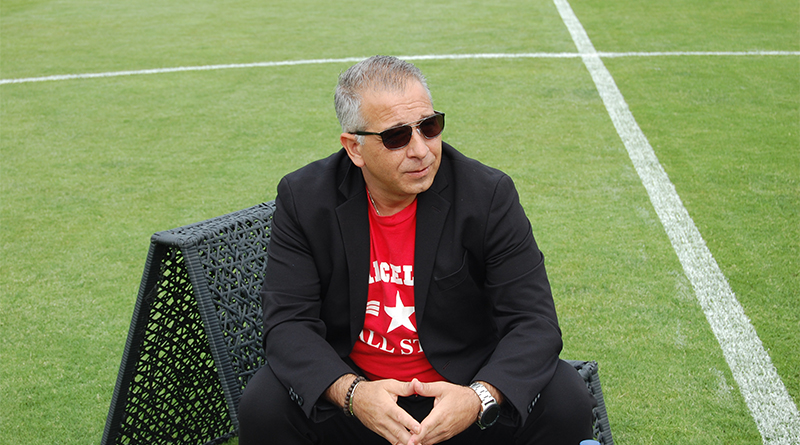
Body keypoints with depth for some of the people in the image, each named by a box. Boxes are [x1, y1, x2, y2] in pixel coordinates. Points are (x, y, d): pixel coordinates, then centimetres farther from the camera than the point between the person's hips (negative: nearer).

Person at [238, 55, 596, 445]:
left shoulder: (489, 194, -11)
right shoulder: (303, 198, -8)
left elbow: (534, 322, -13)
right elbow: (288, 322, -12)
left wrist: (480, 398, -33)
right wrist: (349, 392, -31)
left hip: (463, 389, 1)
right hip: (350, 391, 0)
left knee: (565, 402, -22)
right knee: (262, 409, -26)